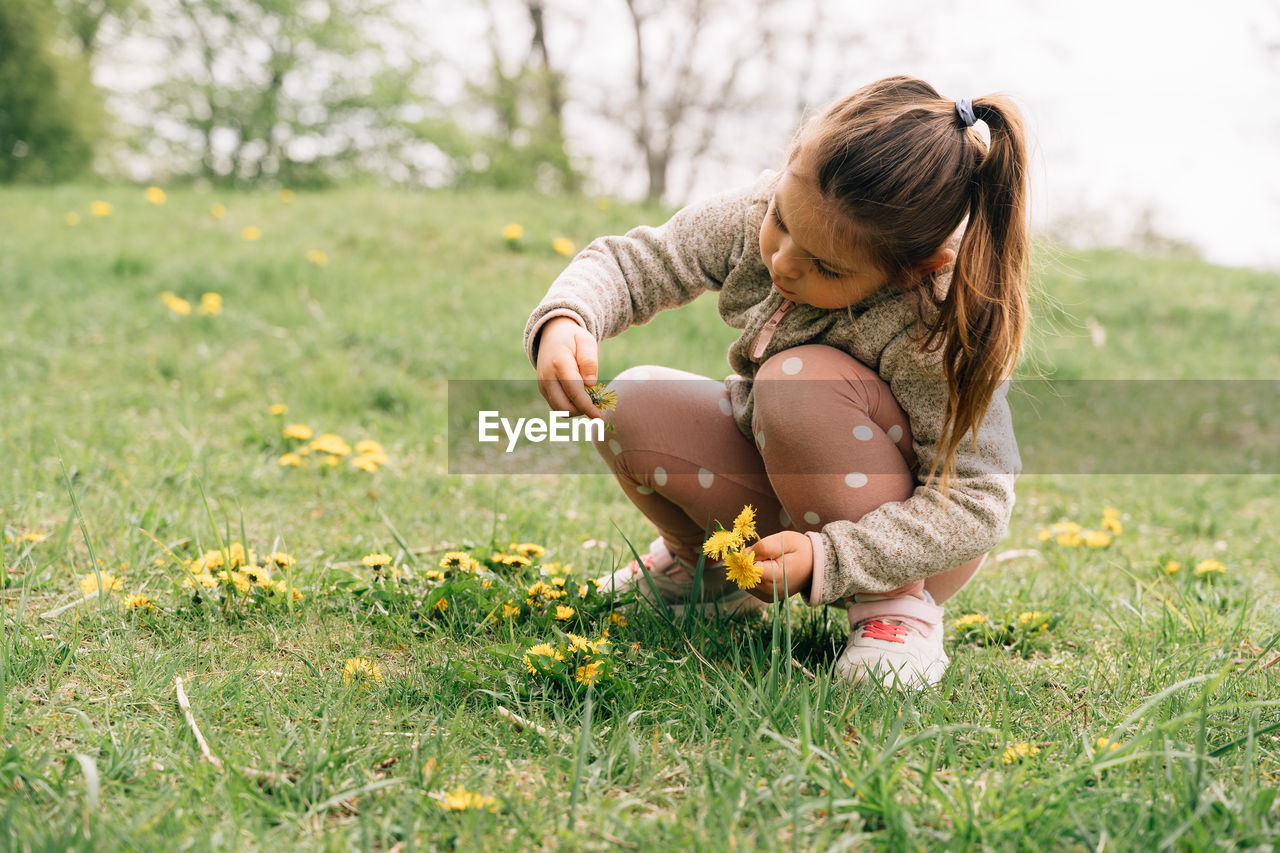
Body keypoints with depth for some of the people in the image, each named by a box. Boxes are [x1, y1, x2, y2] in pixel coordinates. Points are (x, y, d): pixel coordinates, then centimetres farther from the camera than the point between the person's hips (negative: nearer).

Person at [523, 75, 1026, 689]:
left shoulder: (941, 333, -35)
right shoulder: (756, 217, -20)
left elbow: (977, 503, -32)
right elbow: (633, 265, -9)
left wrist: (824, 559, -41)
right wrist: (563, 318, -32)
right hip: (782, 482, 6)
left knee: (800, 381, -33)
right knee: (635, 404, -19)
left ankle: (896, 607, -14)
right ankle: (704, 562, 13)